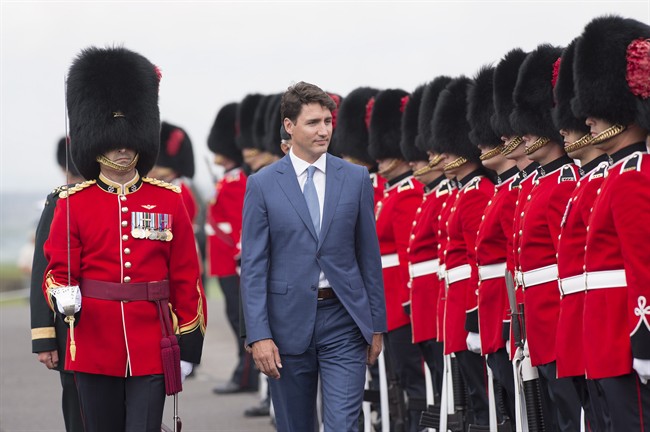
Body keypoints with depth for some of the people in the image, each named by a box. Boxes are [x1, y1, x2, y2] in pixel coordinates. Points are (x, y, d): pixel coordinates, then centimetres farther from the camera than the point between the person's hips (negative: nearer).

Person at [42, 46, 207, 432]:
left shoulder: (168, 200, 5)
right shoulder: (72, 203, 3)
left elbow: (186, 279, 6)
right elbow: (59, 270, 2)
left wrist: (189, 345, 4)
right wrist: (62, 296, -21)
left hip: (152, 350, 0)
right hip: (95, 348, 1)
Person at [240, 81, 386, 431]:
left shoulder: (356, 179, 4)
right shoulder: (262, 185, -1)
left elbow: (369, 256, 8)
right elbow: (253, 266, -3)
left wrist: (376, 324, 7)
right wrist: (259, 335, -11)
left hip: (344, 322, 0)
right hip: (288, 322, 0)